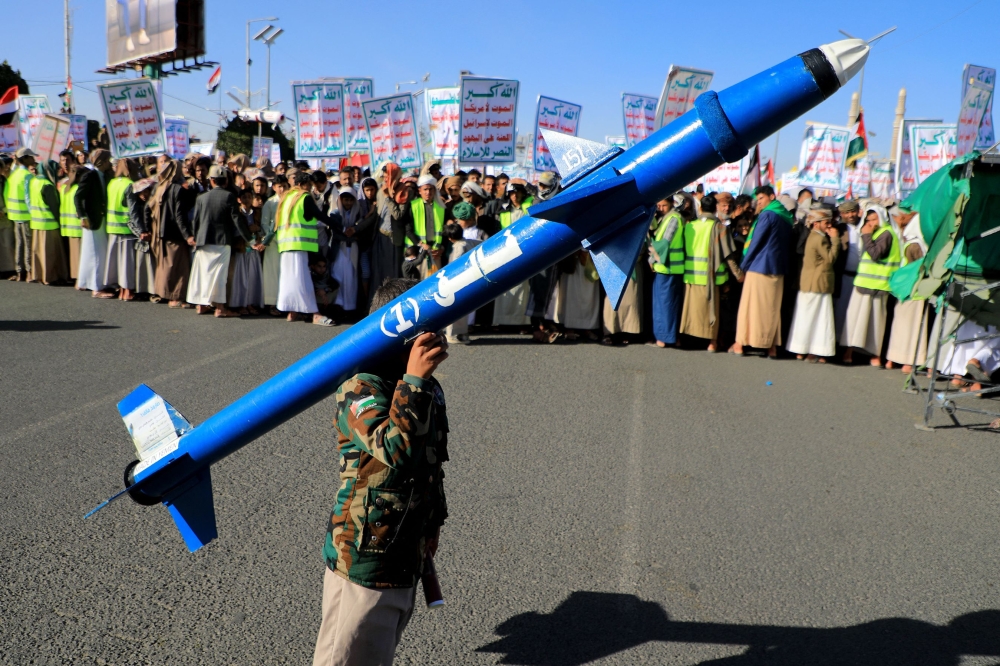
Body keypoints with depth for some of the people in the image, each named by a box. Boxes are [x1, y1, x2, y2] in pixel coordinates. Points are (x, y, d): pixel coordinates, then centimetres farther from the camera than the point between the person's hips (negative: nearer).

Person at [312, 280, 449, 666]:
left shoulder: (429, 389, 4)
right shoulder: (361, 389, -19)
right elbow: (393, 449, -36)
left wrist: (432, 526, 21)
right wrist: (413, 380, -37)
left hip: (409, 557, 8)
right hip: (365, 558, -7)